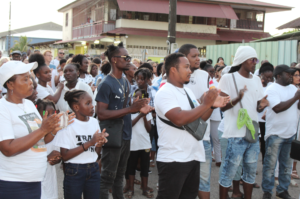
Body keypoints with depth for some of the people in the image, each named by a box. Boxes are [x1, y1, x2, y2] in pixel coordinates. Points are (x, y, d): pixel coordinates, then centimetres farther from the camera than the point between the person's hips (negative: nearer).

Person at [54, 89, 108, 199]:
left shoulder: (94, 122, 6)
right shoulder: (68, 124, -11)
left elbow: (96, 152, 12)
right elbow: (64, 156, -17)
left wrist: (99, 144, -12)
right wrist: (90, 143, -21)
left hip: (93, 169, 5)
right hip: (74, 172, -5)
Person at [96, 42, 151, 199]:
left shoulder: (125, 82, 9)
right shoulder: (106, 84, -15)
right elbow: (101, 114, -21)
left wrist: (139, 108, -2)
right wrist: (131, 109, -25)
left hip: (125, 136, 8)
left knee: (119, 176, 19)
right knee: (107, 178, 1)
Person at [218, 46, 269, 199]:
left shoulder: (256, 80, 12)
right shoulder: (228, 78, -8)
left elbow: (258, 107, 16)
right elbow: (223, 106, -10)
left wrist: (262, 105, -8)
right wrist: (237, 99, -29)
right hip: (235, 134, -6)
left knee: (251, 171, 15)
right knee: (229, 172, 0)